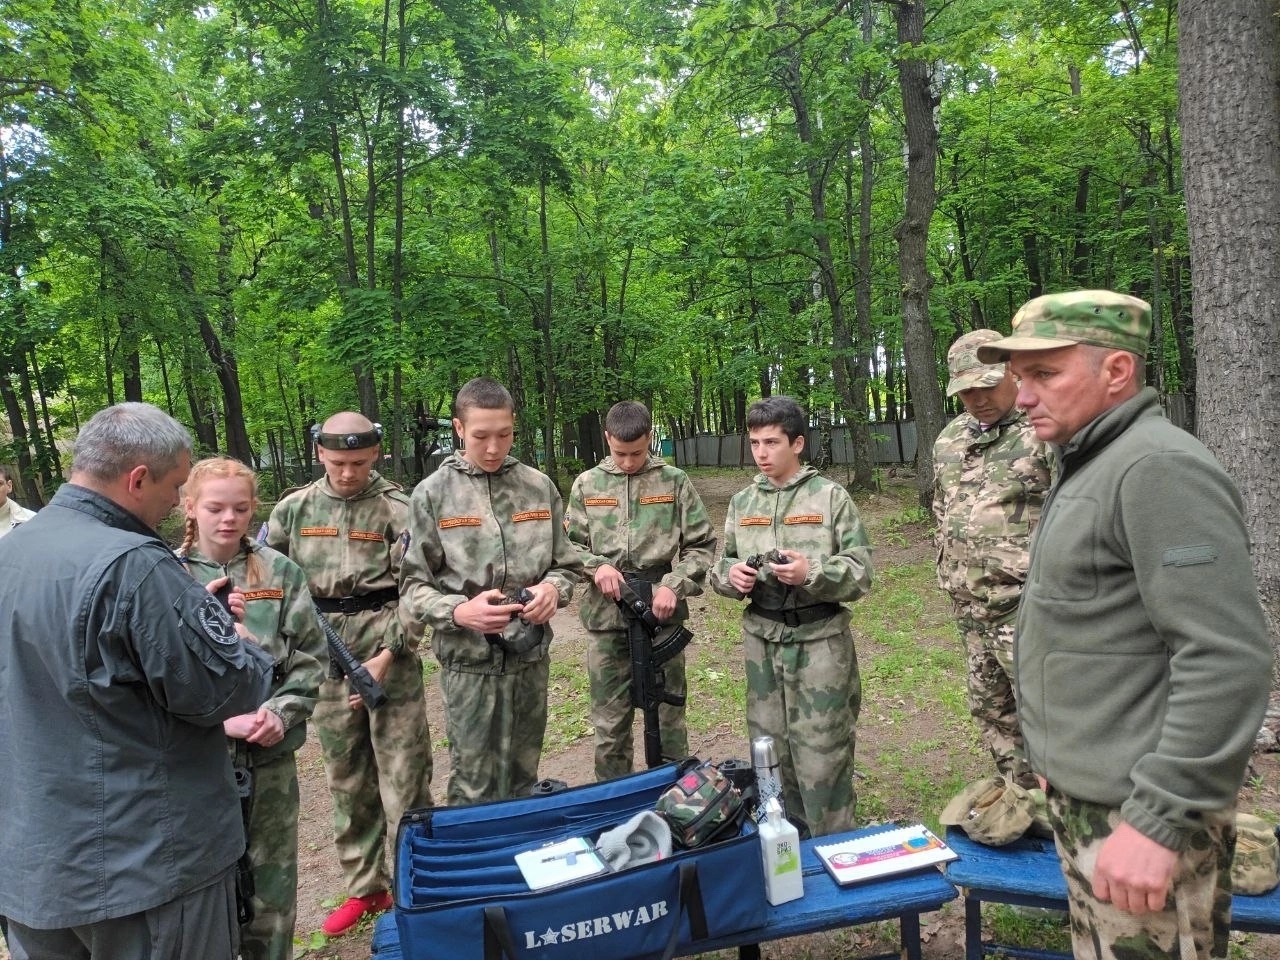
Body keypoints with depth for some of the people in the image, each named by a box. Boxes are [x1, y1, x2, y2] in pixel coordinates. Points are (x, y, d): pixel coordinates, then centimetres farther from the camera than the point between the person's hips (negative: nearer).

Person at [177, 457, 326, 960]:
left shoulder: (281, 572, 0)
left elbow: (310, 654, 1)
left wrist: (280, 714, -13)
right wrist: (221, 720, -15)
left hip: (272, 753, 2)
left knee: (273, 879, 15)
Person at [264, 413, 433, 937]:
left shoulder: (398, 509, -6)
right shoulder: (294, 509, 5)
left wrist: (387, 655, -15)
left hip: (389, 654, -4)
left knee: (404, 779, 2)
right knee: (346, 780, 15)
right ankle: (365, 887, 30)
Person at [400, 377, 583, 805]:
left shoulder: (538, 486, 4)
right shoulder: (433, 494, -4)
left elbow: (567, 564, 10)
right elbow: (414, 585, -3)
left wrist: (553, 588, -12)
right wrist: (458, 612, -22)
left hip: (532, 656, 3)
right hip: (470, 661, -3)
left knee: (523, 780, 18)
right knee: (476, 791, 5)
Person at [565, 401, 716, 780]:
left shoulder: (674, 482, 2)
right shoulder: (587, 485, 7)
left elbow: (702, 545, 4)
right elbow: (570, 544, 10)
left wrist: (674, 586, -10)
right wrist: (596, 566, -10)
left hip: (661, 613, -1)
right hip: (605, 616, 1)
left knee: (668, 715, 9)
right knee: (610, 720, 10)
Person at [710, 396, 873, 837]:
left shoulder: (830, 496, -5)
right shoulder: (742, 502, 9)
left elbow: (861, 571, -7)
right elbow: (723, 564, 15)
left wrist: (812, 573, -23)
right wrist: (730, 575, -8)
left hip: (819, 638, -4)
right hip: (761, 639, 5)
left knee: (822, 750, 1)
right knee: (769, 745, 15)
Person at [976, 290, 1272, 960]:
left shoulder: (1159, 466, -19)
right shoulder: (1090, 466, 11)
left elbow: (1227, 659, -25)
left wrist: (1160, 820, -23)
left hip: (1138, 813, -9)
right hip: (1085, 797, 9)